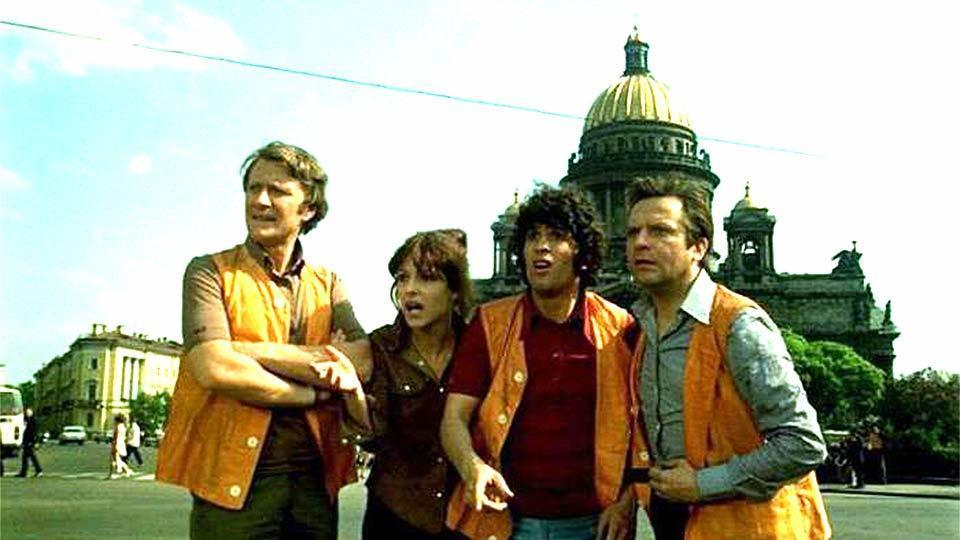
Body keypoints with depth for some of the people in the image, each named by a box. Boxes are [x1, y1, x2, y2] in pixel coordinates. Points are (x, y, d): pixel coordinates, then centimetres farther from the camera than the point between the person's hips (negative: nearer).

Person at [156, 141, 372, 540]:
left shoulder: (328, 284, 10)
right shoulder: (210, 272, 0)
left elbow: (360, 363, -7)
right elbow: (214, 369, -15)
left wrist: (257, 351, -14)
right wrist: (315, 393, -6)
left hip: (315, 478, 4)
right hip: (234, 480, -3)